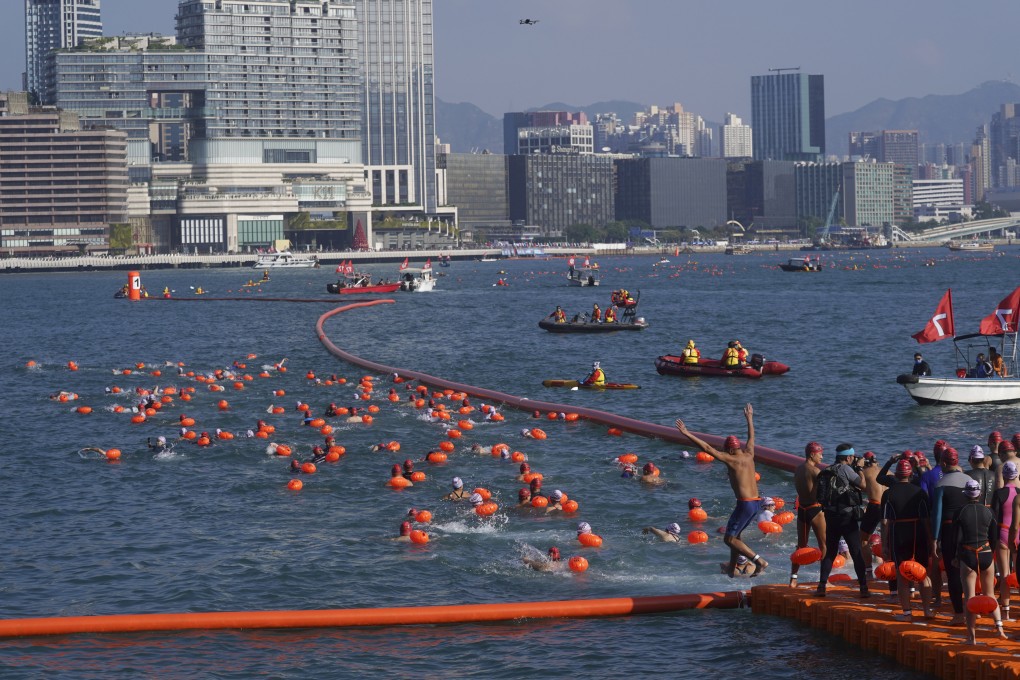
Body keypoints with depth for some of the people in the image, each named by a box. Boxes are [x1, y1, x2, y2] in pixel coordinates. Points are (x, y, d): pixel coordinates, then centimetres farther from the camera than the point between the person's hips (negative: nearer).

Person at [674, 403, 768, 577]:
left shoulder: (731, 460, -11)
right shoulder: (749, 455, 9)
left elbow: (707, 448, -15)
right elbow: (751, 437, 29)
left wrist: (687, 434, -13)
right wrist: (749, 418, 45)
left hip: (745, 504, -9)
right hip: (756, 502, 9)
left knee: (729, 539, -3)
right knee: (735, 534, 25)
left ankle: (759, 561, -13)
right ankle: (732, 567, 34)